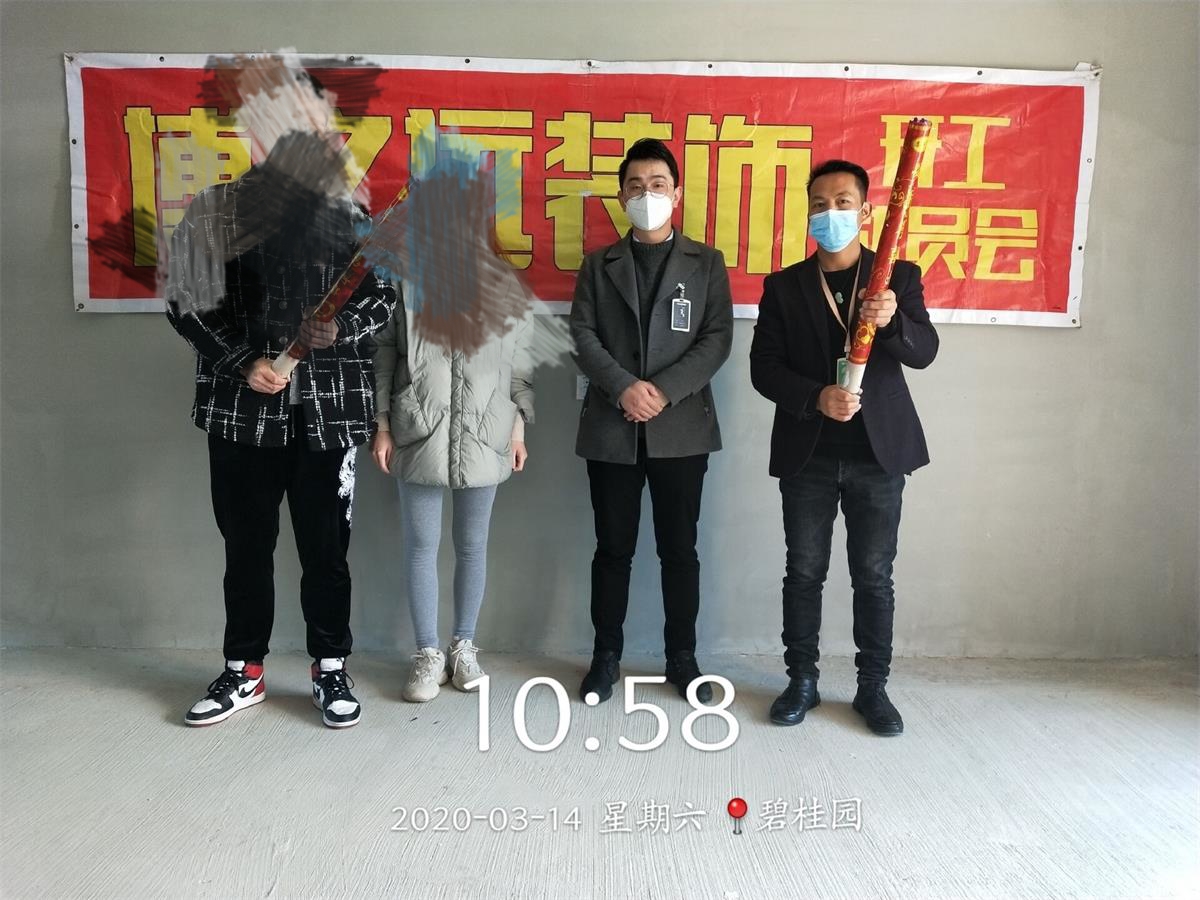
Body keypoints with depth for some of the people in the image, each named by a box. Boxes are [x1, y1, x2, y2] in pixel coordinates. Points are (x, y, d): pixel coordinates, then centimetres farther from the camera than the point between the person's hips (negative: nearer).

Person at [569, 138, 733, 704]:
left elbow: (718, 338, -2)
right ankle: (606, 655, 20)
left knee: (679, 549, 6)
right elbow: (582, 336, 1)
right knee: (613, 548, 7)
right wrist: (624, 387, -15)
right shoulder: (599, 265, 11)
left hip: (682, 427, -1)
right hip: (611, 427, 1)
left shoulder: (706, 263, 8)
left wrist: (665, 390, -14)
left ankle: (682, 656, 20)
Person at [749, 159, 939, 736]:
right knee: (804, 573, 9)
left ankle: (872, 687, 22)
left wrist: (892, 321, -31)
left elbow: (924, 352, -9)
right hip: (807, 454, 1)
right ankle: (802, 681, 23)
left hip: (878, 451, 0)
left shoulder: (899, 276, 3)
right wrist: (816, 398, -19)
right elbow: (764, 368, -2)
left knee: (874, 576, 7)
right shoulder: (783, 286, 5)